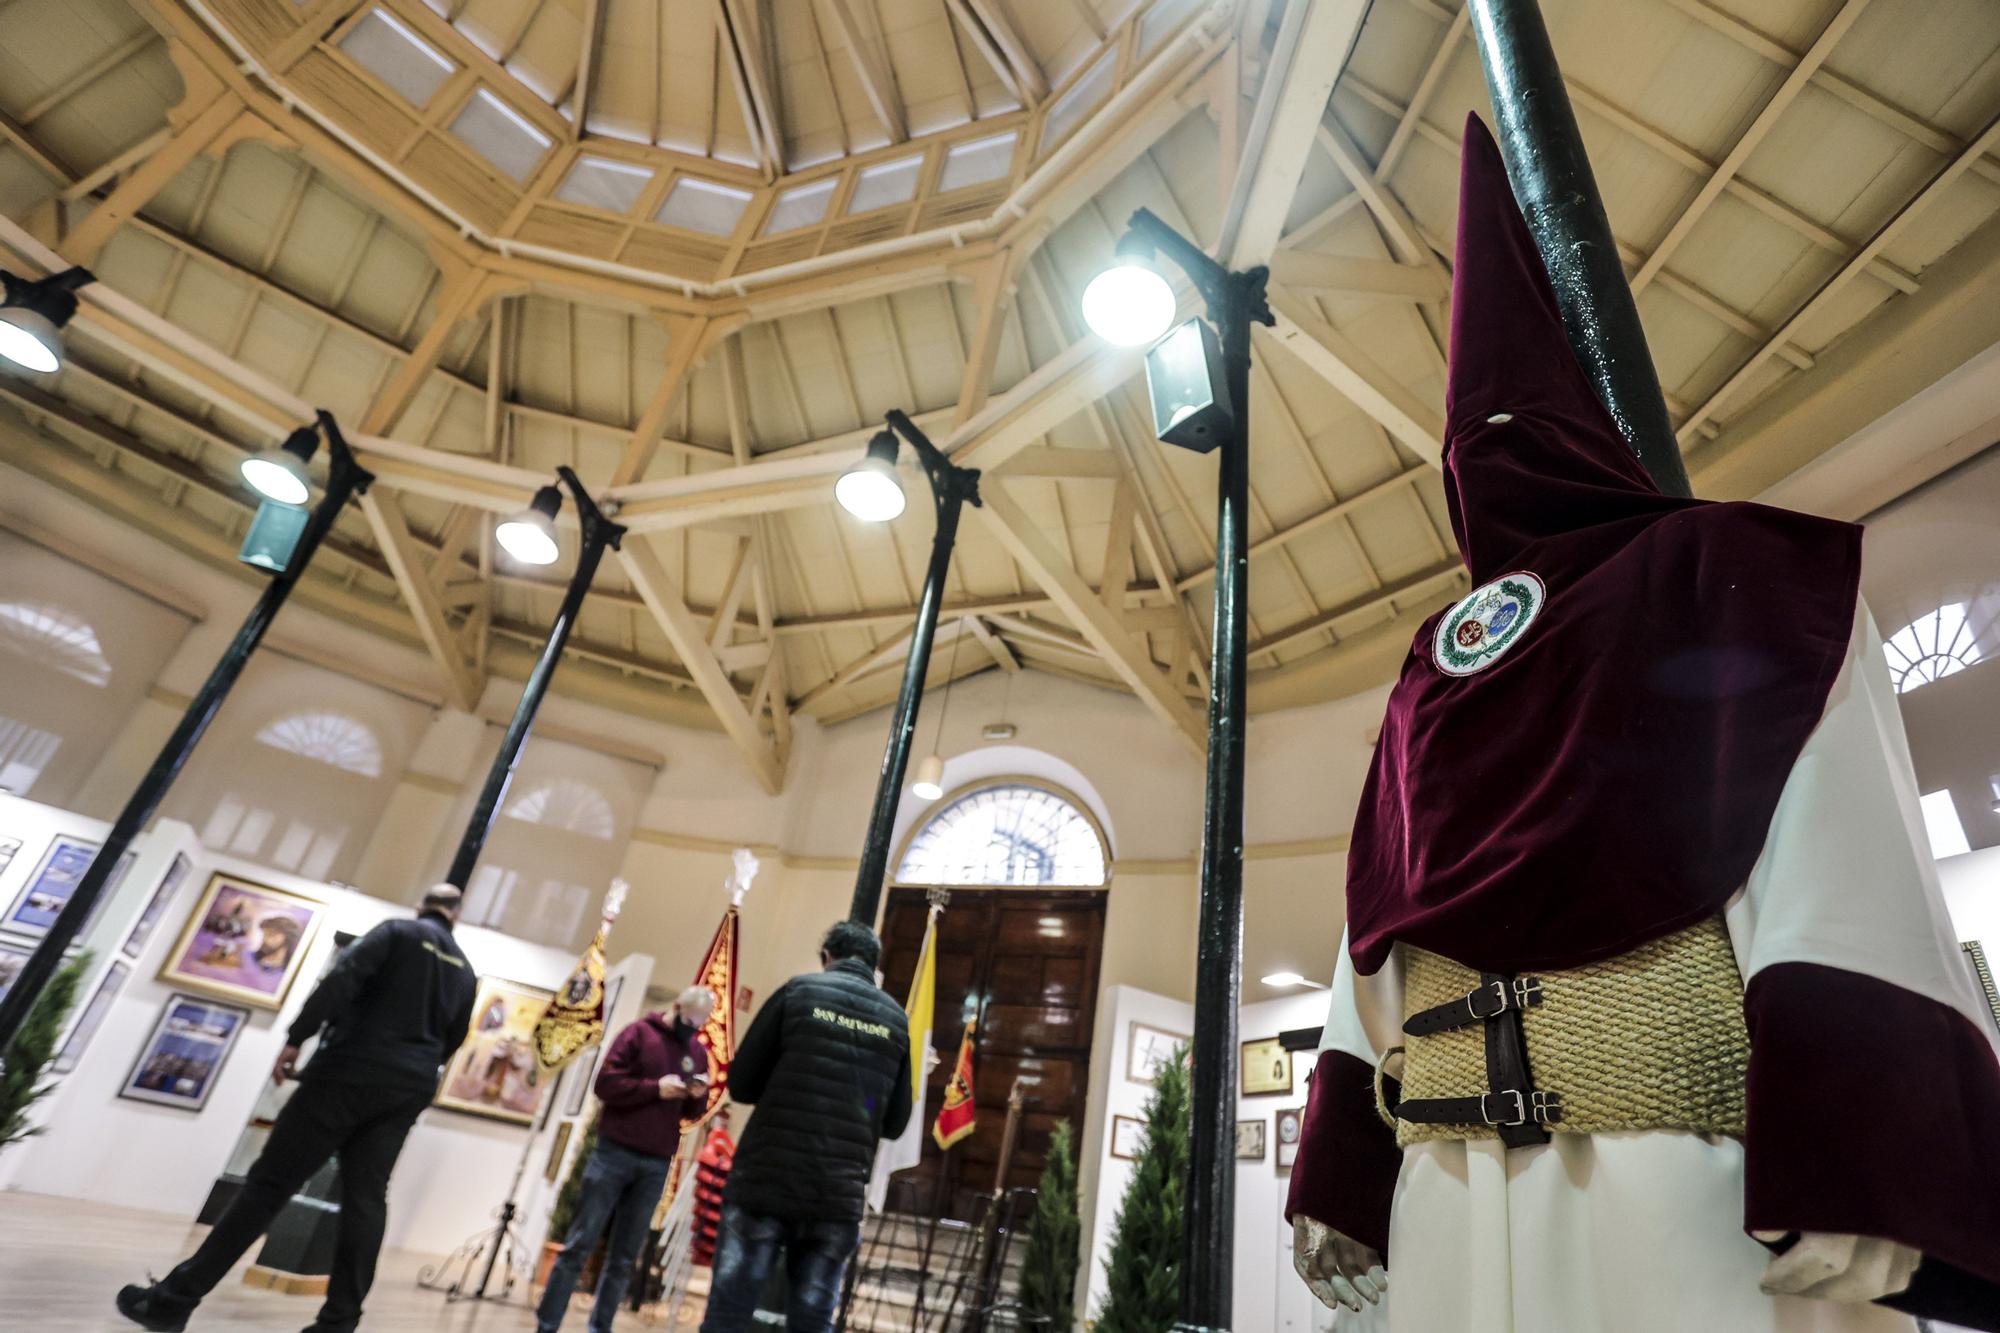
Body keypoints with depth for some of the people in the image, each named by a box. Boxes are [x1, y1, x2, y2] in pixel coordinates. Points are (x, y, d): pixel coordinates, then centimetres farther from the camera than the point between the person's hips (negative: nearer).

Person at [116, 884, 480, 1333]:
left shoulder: (397, 931, 1)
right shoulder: (465, 970, 16)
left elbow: (342, 979, -13)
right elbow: (451, 1043, 17)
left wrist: (295, 1038, -11)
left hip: (350, 1071, -4)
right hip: (409, 1090, 4)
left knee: (270, 1182, 0)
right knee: (365, 1200, 6)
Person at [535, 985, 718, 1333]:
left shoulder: (699, 1052, 9)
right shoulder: (639, 1032, -4)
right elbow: (606, 1083, -10)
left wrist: (699, 1097, -8)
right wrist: (655, 1088, -19)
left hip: (656, 1165, 4)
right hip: (615, 1152, -4)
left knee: (625, 1256, 9)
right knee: (579, 1245, 1)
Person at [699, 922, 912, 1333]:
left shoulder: (799, 991, 1)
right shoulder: (897, 1019, 10)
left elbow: (741, 1084, 3)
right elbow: (895, 1122, 12)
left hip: (766, 1182, -2)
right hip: (840, 1196, 3)